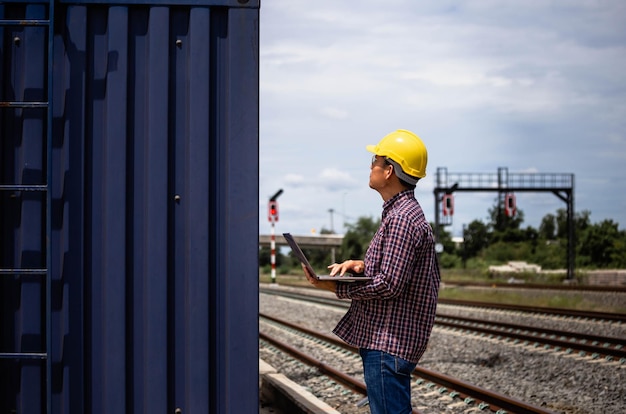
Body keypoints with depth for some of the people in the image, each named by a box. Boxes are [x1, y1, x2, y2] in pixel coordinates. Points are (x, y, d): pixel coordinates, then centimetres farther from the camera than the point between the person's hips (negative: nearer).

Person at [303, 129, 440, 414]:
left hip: (388, 345, -11)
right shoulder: (402, 212, 16)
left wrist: (337, 288, -15)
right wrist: (364, 266, 5)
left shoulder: (402, 219, -18)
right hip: (383, 337, 11)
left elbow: (389, 285, -22)